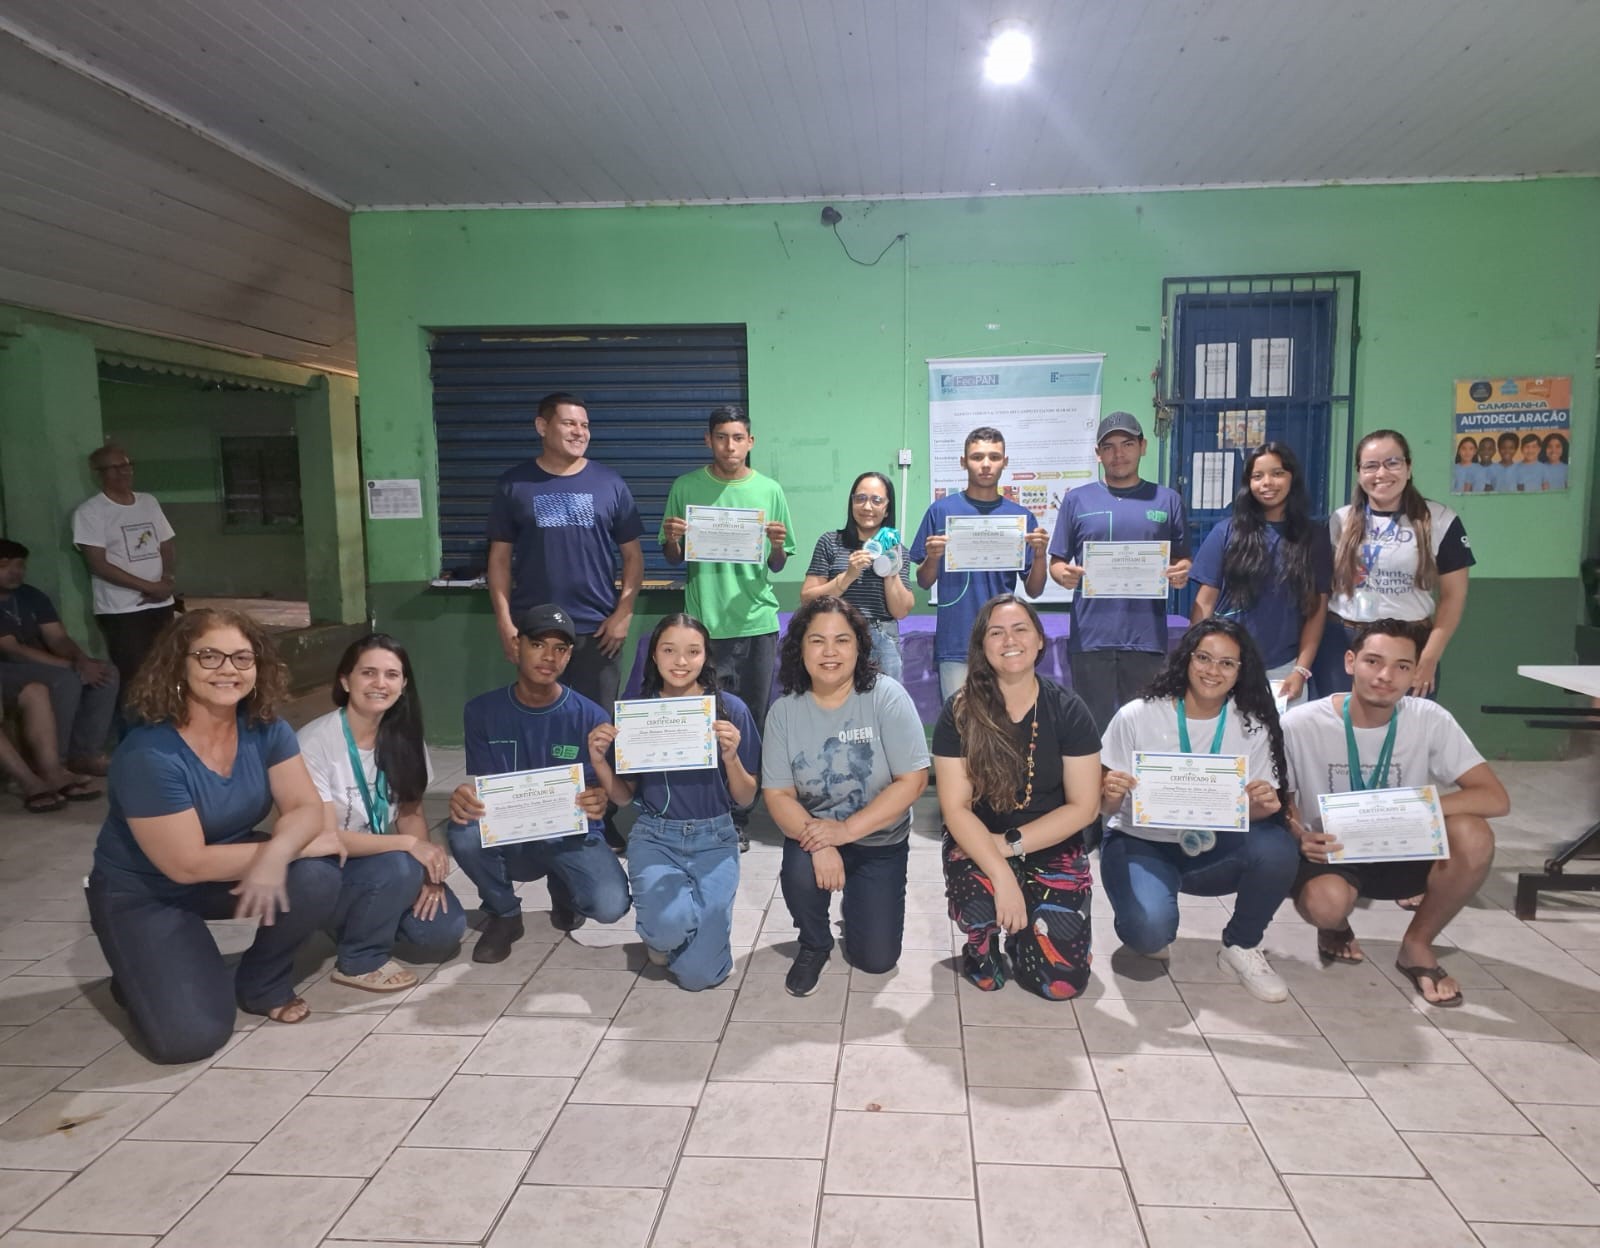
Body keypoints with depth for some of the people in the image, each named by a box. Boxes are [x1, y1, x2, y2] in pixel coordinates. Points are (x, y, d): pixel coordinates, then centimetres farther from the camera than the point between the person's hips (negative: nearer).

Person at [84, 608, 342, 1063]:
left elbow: (306, 807, -17)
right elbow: (187, 864, -28)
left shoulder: (265, 727, -13)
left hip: (228, 872, 5)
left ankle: (263, 983, 3)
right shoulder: (148, 754, -30)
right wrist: (295, 846, -27)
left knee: (317, 877, -25)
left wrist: (275, 855, -40)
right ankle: (147, 976, 17)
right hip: (142, 894, -5)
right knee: (191, 1037, -18)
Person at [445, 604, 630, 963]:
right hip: (509, 836, 1)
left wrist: (599, 802, -36)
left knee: (611, 905, -28)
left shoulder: (590, 718, -11)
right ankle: (503, 914, 0)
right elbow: (481, 785, -6)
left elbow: (600, 791, -10)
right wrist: (464, 798, -31)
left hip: (571, 836, -1)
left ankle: (563, 890, 13)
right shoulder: (482, 711, -6)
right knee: (464, 833, -33)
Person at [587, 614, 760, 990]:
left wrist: (731, 756, -21)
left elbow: (746, 798, -1)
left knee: (699, 973, -15)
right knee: (668, 924, -31)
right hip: (655, 836, 1)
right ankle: (659, 930, 8)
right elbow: (624, 796, 7)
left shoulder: (730, 709, -5)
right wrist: (598, 761, -12)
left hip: (714, 839, 0)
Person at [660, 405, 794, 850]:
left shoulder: (769, 491, 5)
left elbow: (777, 566, 9)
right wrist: (671, 539, -13)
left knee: (751, 721, 8)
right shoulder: (686, 488, 2)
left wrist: (778, 545, -12)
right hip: (706, 624, -1)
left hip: (758, 622, 2)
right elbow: (673, 559, 8)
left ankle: (739, 818, 21)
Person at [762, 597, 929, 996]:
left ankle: (860, 900, 31)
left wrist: (845, 830, -25)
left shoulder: (886, 696, -15)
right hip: (815, 834, 1)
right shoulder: (784, 711, -8)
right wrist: (819, 843, -29)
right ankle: (814, 945, 2)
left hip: (880, 841, 0)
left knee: (875, 959, -4)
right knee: (801, 871, -33)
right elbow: (778, 795, -10)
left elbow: (912, 780, -18)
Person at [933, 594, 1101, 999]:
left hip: (1052, 850, 1)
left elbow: (1083, 807, -8)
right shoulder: (959, 713, -11)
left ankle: (1017, 931, 22)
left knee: (1063, 980, -14)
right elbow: (955, 807, -14)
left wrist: (1011, 843, -17)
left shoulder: (1068, 710, -8)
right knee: (980, 909, -35)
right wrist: (1002, 876, -27)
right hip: (977, 847, -1)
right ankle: (983, 943, 5)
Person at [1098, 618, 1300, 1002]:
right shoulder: (1137, 717, -11)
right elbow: (1105, 808, -8)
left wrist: (1262, 805, -25)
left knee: (1278, 847, -28)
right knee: (1150, 930, -32)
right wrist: (1110, 794, -32)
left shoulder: (1253, 727, -3)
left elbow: (1255, 810, -1)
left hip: (1212, 848, 3)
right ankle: (1146, 930, 10)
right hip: (1141, 844, -3)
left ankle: (1240, 947, -1)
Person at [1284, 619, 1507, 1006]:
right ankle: (1336, 928, 7)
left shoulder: (1430, 720, -12)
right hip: (1330, 856, -2)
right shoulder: (1300, 725, -17)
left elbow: (1495, 798, -17)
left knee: (1473, 836, -27)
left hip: (1403, 854, 3)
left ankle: (1417, 944, -1)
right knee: (1326, 901, -36)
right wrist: (1300, 838, -29)